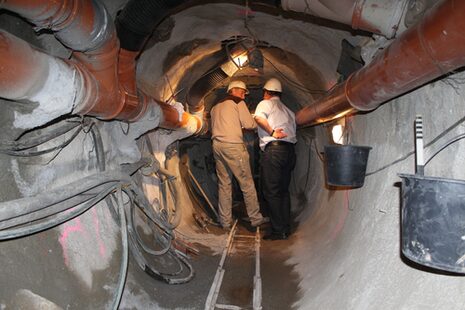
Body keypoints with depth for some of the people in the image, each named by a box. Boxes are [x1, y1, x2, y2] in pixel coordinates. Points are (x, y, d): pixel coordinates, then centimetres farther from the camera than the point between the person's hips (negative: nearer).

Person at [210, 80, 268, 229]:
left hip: (217, 145, 7)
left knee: (224, 184, 10)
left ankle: (225, 221, 12)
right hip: (233, 146, -7)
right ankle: (255, 218, 8)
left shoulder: (216, 107, 22)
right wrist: (256, 123, 16)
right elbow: (249, 124, -6)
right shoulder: (237, 103, 1)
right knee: (247, 183, 1)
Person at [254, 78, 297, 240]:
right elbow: (292, 130, 17)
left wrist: (271, 132, -17)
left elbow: (259, 117, -18)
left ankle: (278, 231, 0)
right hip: (289, 150, 7)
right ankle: (286, 228, 18)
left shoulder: (265, 103, 5)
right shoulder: (288, 110, 25)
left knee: (271, 192, -2)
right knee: (283, 191, 14)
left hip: (273, 149, -7)